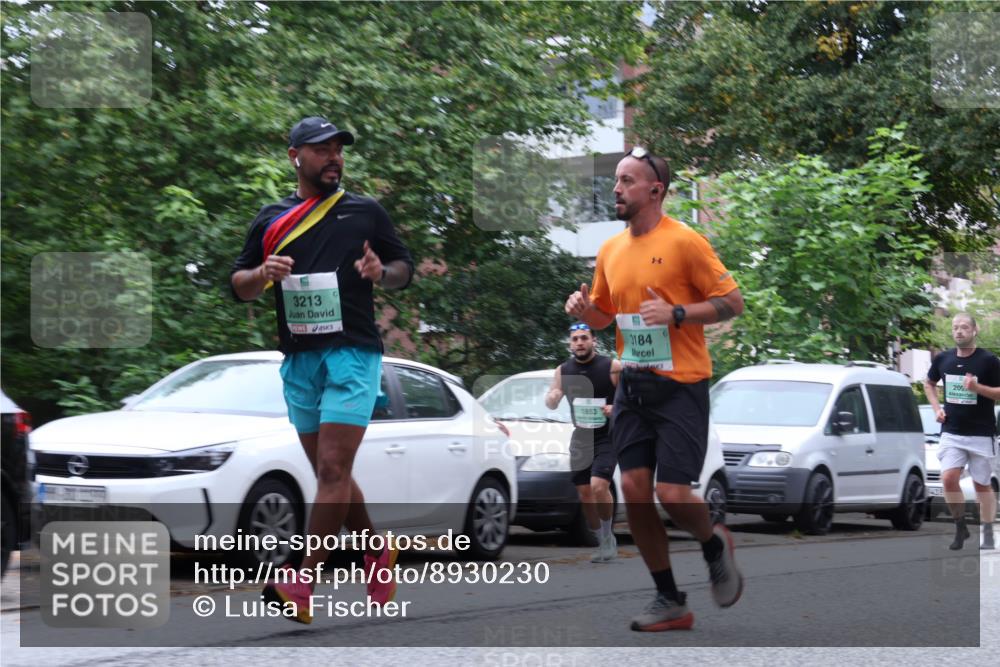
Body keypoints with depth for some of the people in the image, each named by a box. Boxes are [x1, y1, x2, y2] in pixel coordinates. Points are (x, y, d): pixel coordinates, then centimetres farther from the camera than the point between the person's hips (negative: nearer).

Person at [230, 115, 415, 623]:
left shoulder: (365, 212, 6)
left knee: (333, 470, -14)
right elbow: (238, 286, 14)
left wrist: (383, 273, -10)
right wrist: (263, 274, -8)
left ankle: (302, 584, -16)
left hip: (353, 354, -4)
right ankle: (377, 554, 31)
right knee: (330, 475, 11)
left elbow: (405, 269, 12)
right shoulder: (271, 219, 11)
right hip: (298, 360, 4)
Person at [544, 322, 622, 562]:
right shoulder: (563, 371, 4)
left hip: (607, 437, -5)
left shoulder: (612, 367, -9)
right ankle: (603, 542, 20)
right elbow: (551, 405, 14)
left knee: (598, 486, -21)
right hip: (581, 437, 5)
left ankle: (608, 535, 1)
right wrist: (552, 396, -9)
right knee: (585, 493, 4)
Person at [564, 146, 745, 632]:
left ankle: (715, 546, 23)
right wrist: (584, 309, 1)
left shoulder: (684, 241, -9)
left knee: (672, 493, -12)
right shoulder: (611, 249, 11)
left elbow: (732, 302, -8)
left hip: (680, 386, -6)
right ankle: (669, 601, 11)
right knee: (634, 489, 0)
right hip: (633, 386, 6)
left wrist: (677, 313, -20)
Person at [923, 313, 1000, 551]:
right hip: (951, 432, 3)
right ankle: (960, 527, 6)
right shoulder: (943, 359, 5)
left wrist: (977, 387, -22)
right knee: (948, 478, -12)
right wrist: (937, 408, 7)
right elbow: (929, 383, 22)